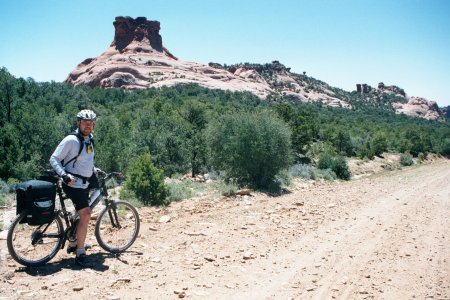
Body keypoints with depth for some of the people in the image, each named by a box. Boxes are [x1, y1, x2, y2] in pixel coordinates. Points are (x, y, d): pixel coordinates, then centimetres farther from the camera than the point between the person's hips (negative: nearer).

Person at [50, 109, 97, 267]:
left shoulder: (89, 140, 10)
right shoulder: (71, 140, -15)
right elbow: (54, 159, -16)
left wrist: (93, 170, 22)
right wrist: (64, 175, -27)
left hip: (84, 184, 9)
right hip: (73, 183, -9)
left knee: (82, 214, 19)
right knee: (85, 214, -18)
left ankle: (73, 243, 38)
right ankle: (80, 254, -13)